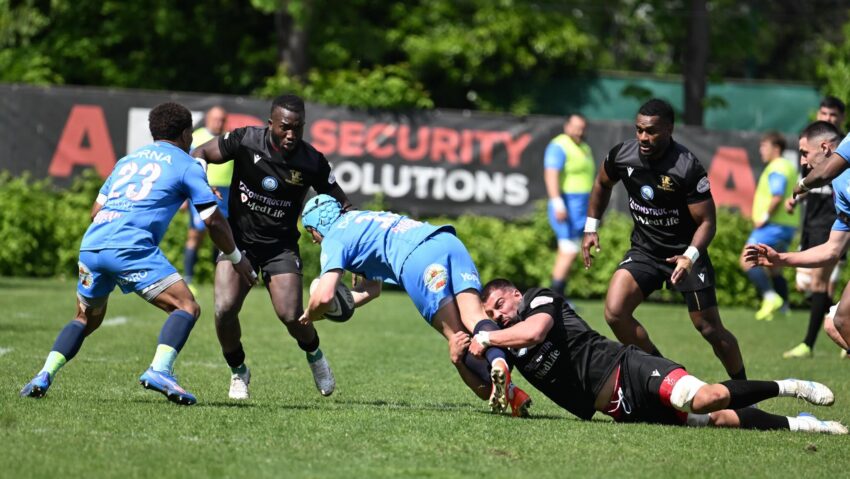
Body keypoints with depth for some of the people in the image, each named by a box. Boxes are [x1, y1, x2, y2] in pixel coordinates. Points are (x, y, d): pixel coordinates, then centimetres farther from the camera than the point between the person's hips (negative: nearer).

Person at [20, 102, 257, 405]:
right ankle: (159, 370, -25)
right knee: (187, 307, -3)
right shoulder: (187, 166, 11)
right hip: (131, 248, -6)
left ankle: (44, 376, 8)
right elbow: (213, 221, 9)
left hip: (91, 245, 6)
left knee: (87, 319, 25)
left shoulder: (128, 159, 28)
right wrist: (236, 258, 23)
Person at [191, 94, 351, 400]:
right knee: (224, 310, -17)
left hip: (281, 245, 0)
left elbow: (341, 205, 0)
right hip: (238, 238, 0)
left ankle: (314, 355, 22)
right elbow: (200, 154, -1)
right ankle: (238, 372, 11)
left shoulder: (312, 162, -13)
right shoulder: (246, 140, -14)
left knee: (291, 315, -15)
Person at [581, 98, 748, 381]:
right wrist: (591, 228, 11)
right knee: (615, 312, -17)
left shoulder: (688, 168, -24)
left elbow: (707, 221, -18)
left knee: (710, 329, -1)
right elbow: (602, 185, 14)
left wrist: (690, 257, -34)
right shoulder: (622, 155, -10)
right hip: (644, 251, 4)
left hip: (684, 252, -4)